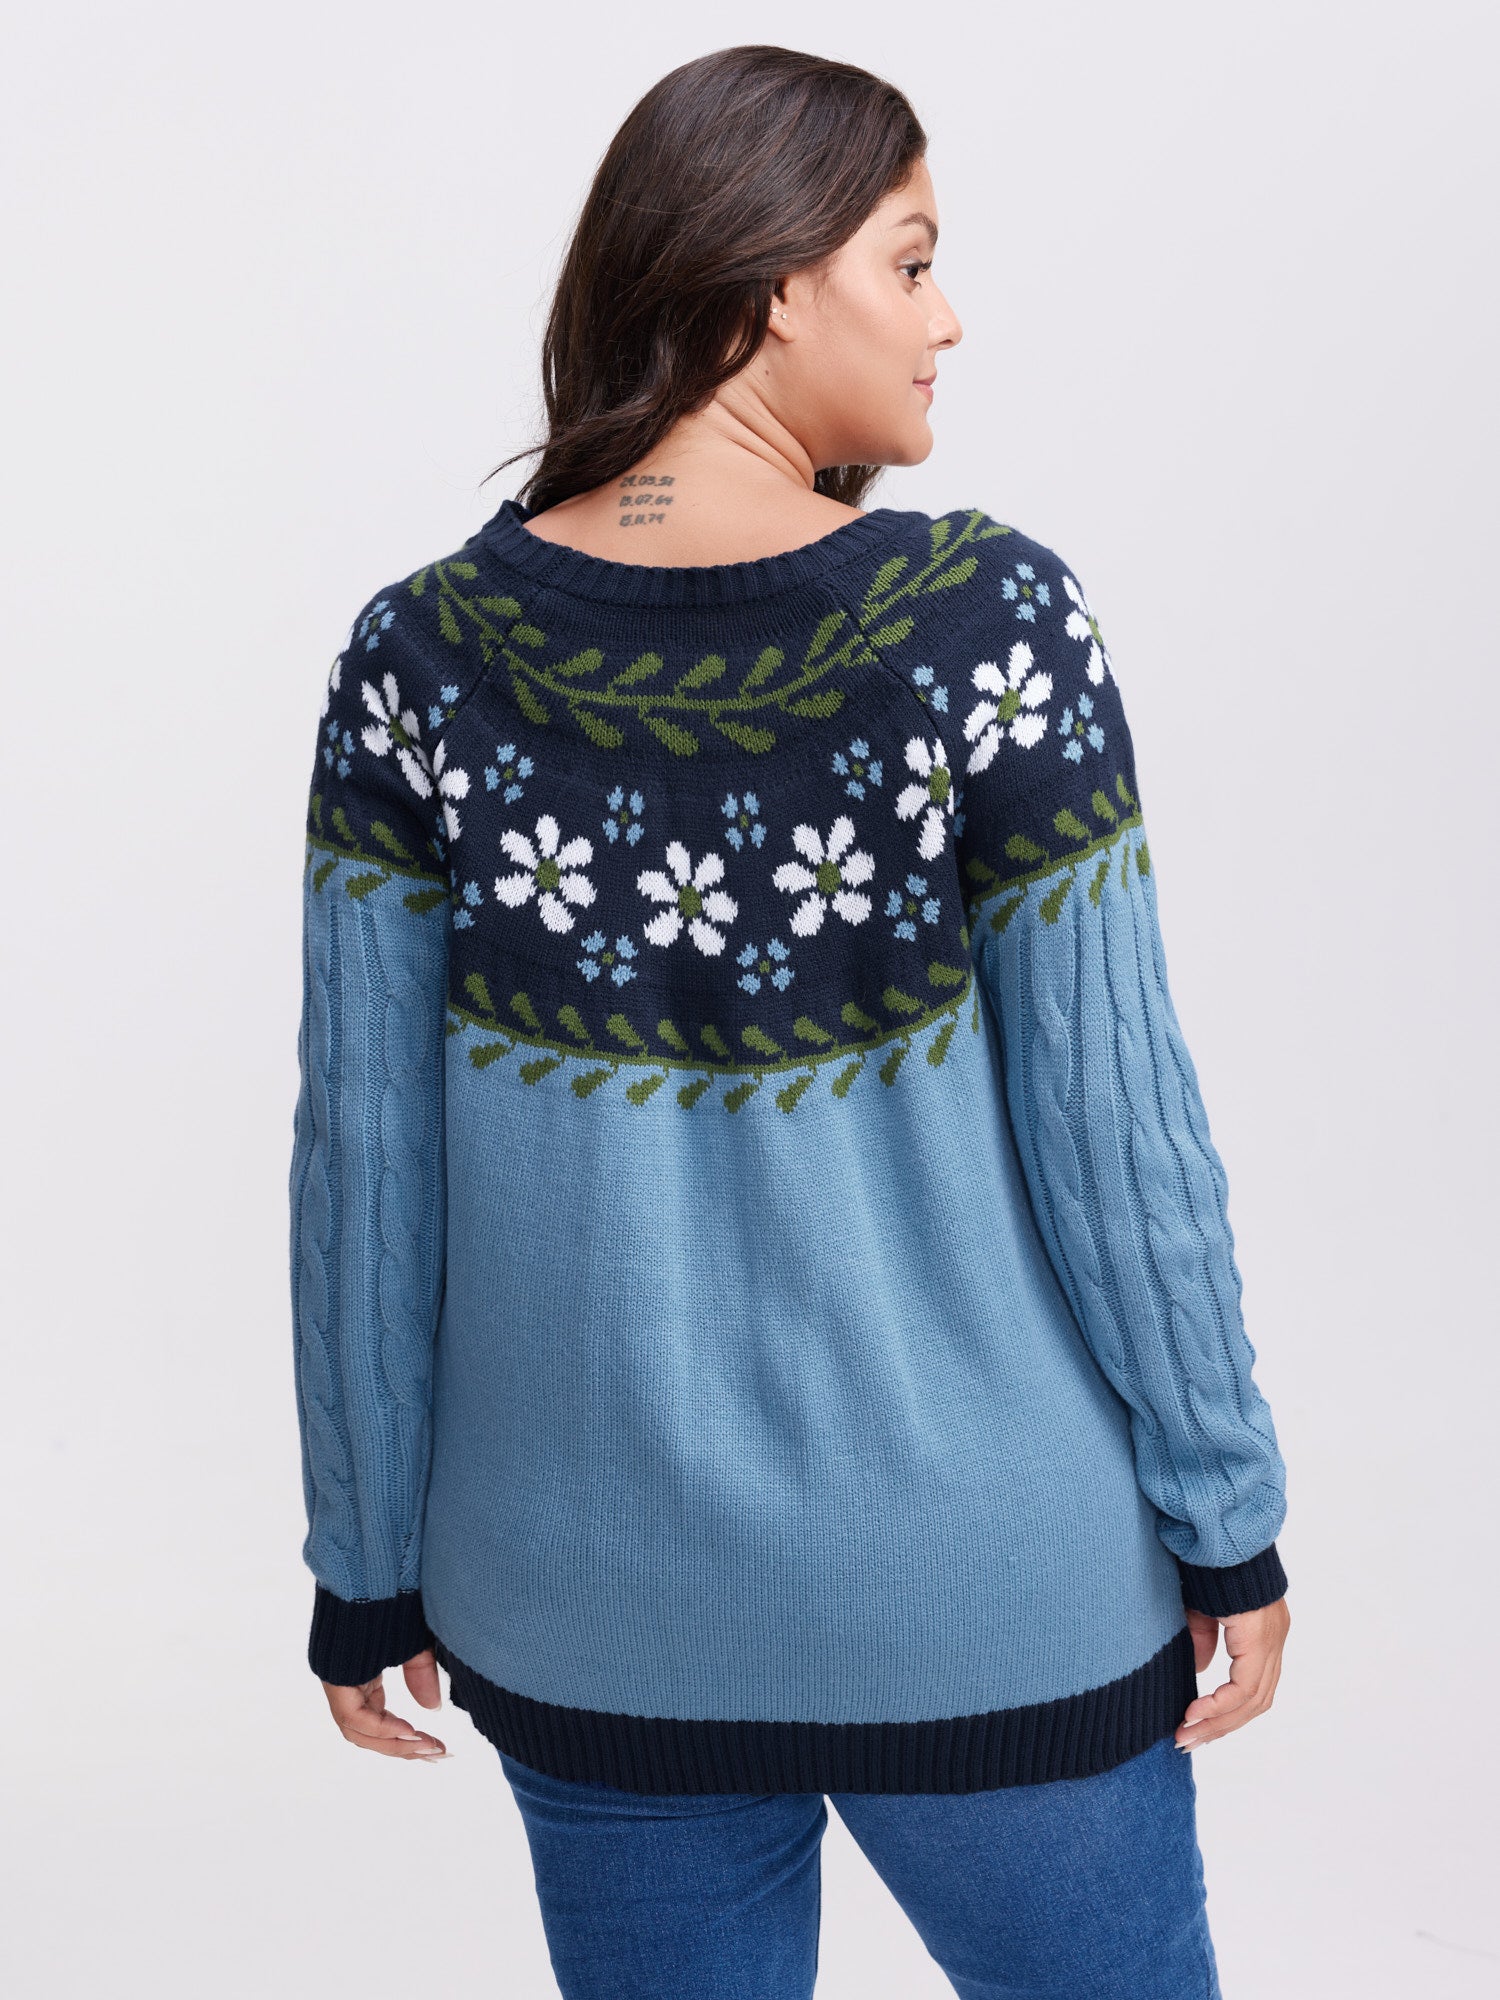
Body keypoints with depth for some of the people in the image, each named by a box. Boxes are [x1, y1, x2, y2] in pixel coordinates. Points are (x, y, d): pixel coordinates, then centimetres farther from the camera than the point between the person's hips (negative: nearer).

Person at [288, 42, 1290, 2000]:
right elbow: (1112, 1121, -13)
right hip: (980, 1587, -2)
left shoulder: (420, 657, -9)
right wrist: (1230, 1519, 0)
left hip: (592, 1608, 3)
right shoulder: (996, 625, -17)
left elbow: (365, 1161, -5)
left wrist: (370, 1563, 6)